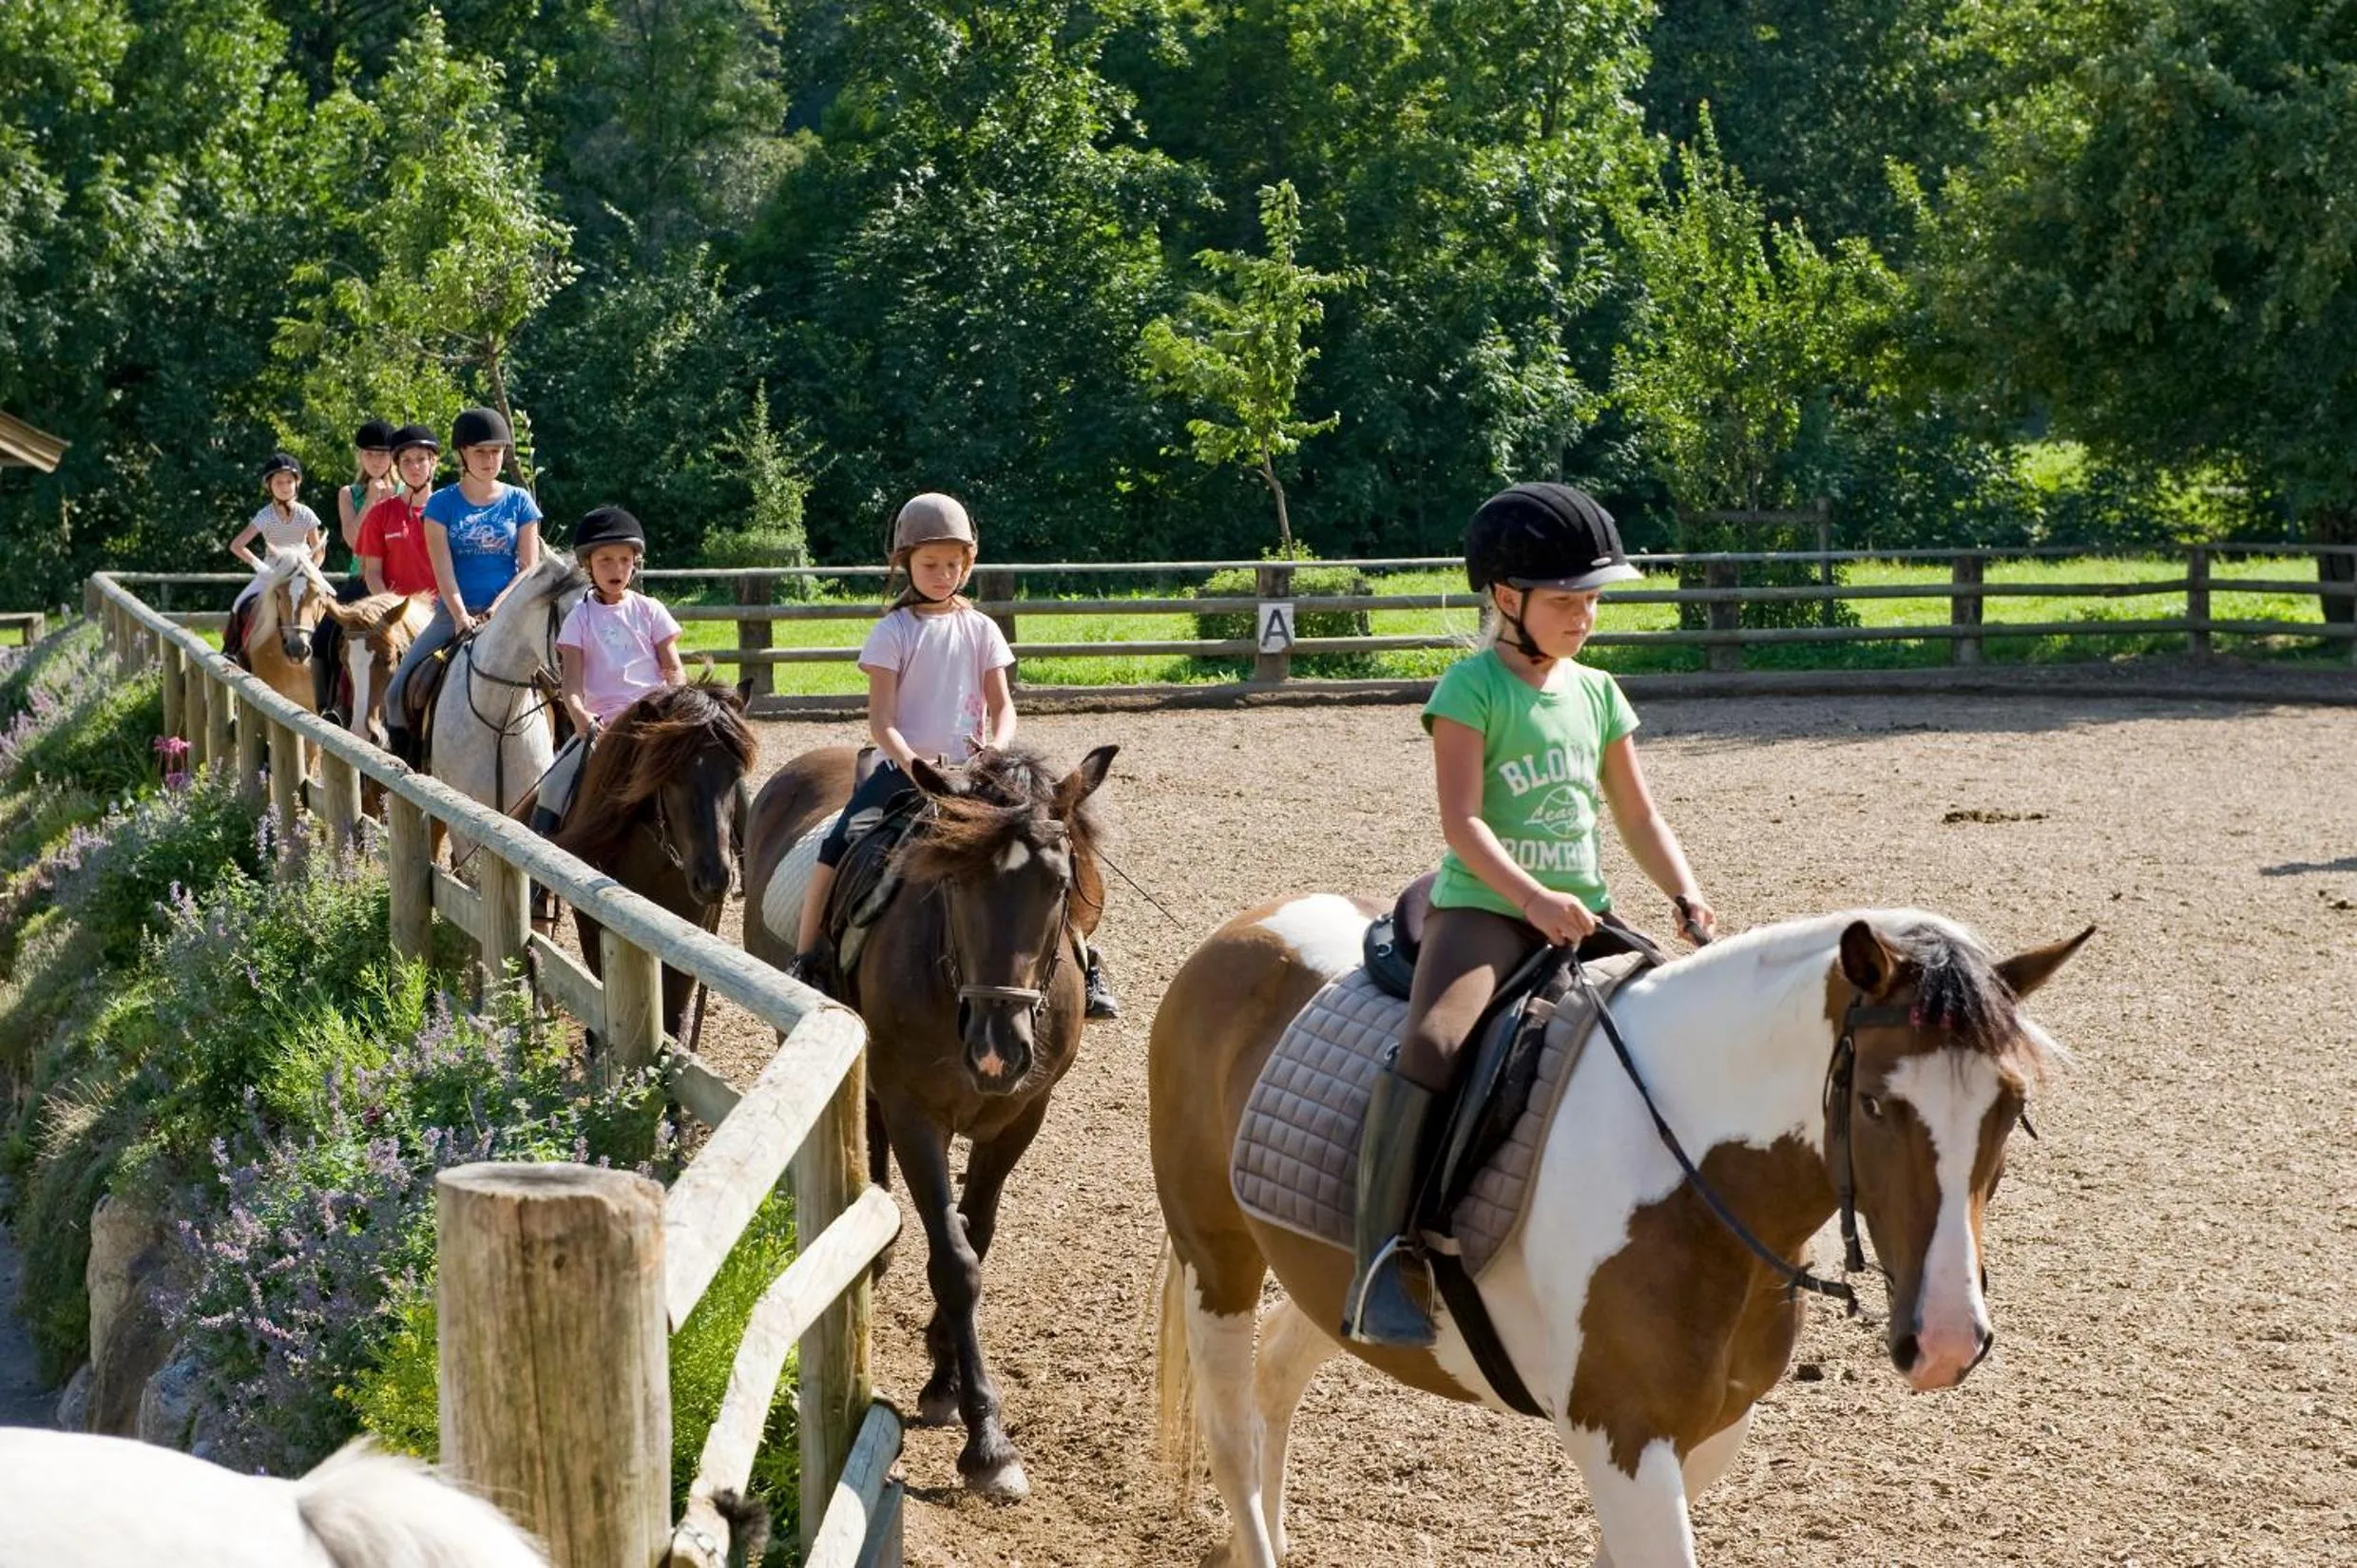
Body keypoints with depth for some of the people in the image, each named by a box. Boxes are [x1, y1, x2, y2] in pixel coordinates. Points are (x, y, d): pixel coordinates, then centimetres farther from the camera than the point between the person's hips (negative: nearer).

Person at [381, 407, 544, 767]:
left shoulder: (519, 502, 6)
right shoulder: (442, 504, 3)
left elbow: (530, 568, 1)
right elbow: (443, 571, -5)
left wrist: (498, 609, -14)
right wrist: (462, 617, -18)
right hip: (454, 613, 0)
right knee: (399, 690, -13)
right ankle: (402, 759, 5)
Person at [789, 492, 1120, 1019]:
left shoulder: (981, 630, 6)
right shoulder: (893, 632, -1)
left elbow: (1003, 706, 3)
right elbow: (881, 720, -8)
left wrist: (996, 750, -19)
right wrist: (913, 764, -26)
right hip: (905, 768, -1)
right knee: (836, 845, -21)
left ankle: (1083, 964, -2)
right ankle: (803, 964, -14)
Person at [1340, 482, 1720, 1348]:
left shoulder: (1597, 693, 13)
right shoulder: (1474, 688, -6)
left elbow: (1639, 817, 16)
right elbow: (1463, 824, -14)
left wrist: (1687, 898, -1)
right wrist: (1534, 900, -27)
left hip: (1579, 911, 7)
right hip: (1481, 907, -7)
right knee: (1431, 1046, -32)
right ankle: (1375, 1263, -30)